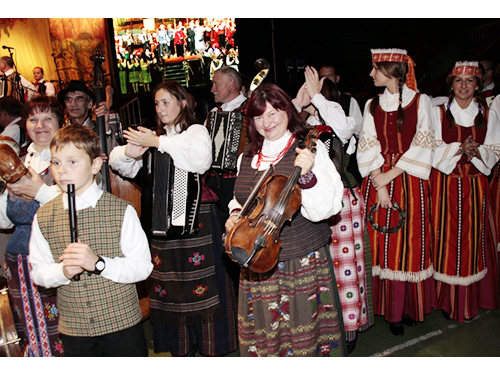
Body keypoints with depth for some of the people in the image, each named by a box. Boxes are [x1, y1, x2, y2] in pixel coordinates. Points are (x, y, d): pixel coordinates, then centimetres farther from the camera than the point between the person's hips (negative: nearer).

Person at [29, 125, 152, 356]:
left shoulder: (121, 211, -11)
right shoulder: (43, 217, -1)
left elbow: (143, 266, -12)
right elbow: (38, 272, 4)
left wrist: (99, 263, -25)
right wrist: (63, 271, -17)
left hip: (122, 322, -2)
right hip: (73, 328, 3)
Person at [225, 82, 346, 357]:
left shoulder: (309, 149, -8)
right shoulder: (247, 157, 8)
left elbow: (326, 208, -16)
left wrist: (307, 176, -30)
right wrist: (235, 215, 3)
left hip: (302, 262, -5)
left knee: (304, 333, 9)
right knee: (261, 335, 18)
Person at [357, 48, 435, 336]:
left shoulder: (421, 101, 2)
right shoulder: (372, 105, 10)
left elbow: (421, 146, -5)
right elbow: (368, 148, 3)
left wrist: (390, 174, -11)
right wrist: (379, 185, -8)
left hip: (410, 181, -2)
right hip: (379, 181, 2)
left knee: (410, 243, 2)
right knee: (384, 244, 3)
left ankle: (409, 306, 18)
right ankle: (390, 309, 15)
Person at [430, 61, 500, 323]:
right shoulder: (439, 113, 4)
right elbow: (432, 150, -2)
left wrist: (476, 152, -14)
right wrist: (459, 148, -16)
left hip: (475, 185, 2)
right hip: (445, 184, -1)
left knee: (473, 239, 4)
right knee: (447, 239, -1)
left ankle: (472, 298, 19)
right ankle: (447, 299, 11)